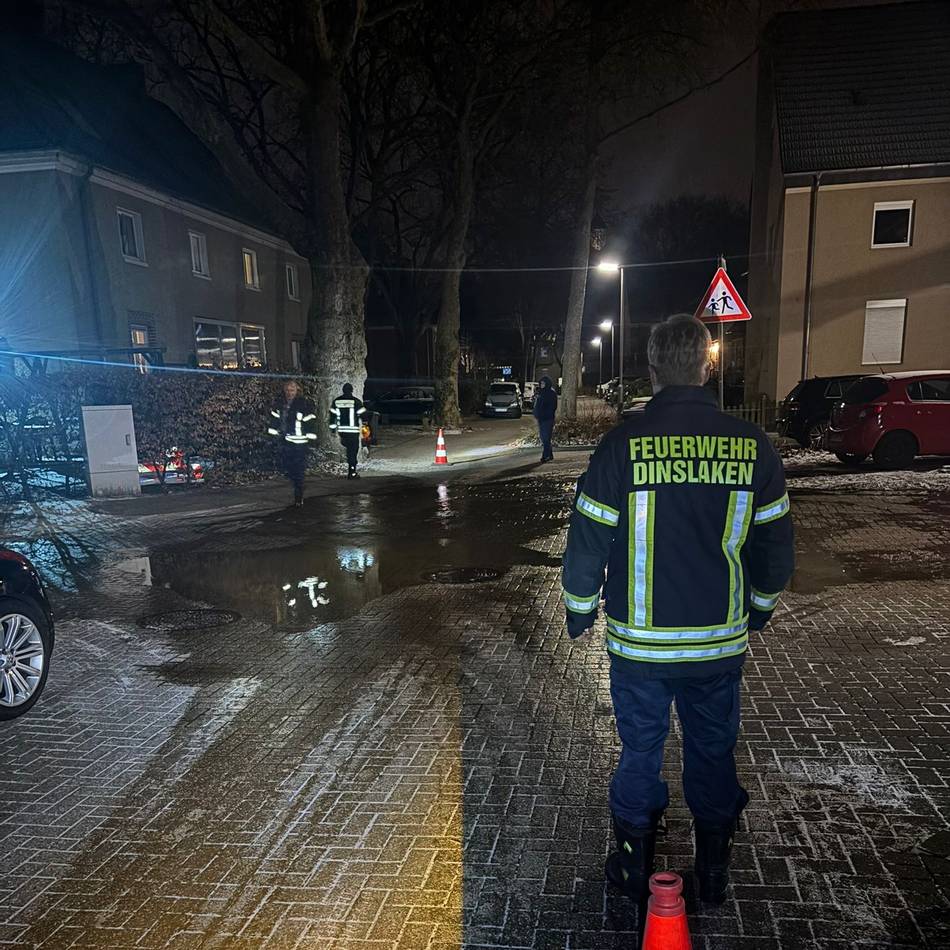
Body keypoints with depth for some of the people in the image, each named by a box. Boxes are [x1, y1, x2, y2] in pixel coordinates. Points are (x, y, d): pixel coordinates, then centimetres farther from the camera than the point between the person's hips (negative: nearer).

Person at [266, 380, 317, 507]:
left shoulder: (305, 404, -11)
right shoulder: (279, 404, 6)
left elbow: (310, 422, -10)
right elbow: (274, 419, 18)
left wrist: (311, 438, -12)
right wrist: (273, 434, 18)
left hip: (300, 443, -6)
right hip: (285, 441, 6)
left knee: (299, 471, -5)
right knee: (287, 470, 13)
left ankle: (298, 498, 5)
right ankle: (297, 488, 37)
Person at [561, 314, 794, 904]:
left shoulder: (623, 444, -13)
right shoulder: (752, 445, -6)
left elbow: (587, 541, -8)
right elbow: (776, 545, 4)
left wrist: (581, 612, 8)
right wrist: (759, 611, 20)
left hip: (639, 642, -2)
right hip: (721, 642, 2)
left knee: (641, 751, 15)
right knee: (714, 754, 19)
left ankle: (635, 868, 31)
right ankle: (715, 872, 35)